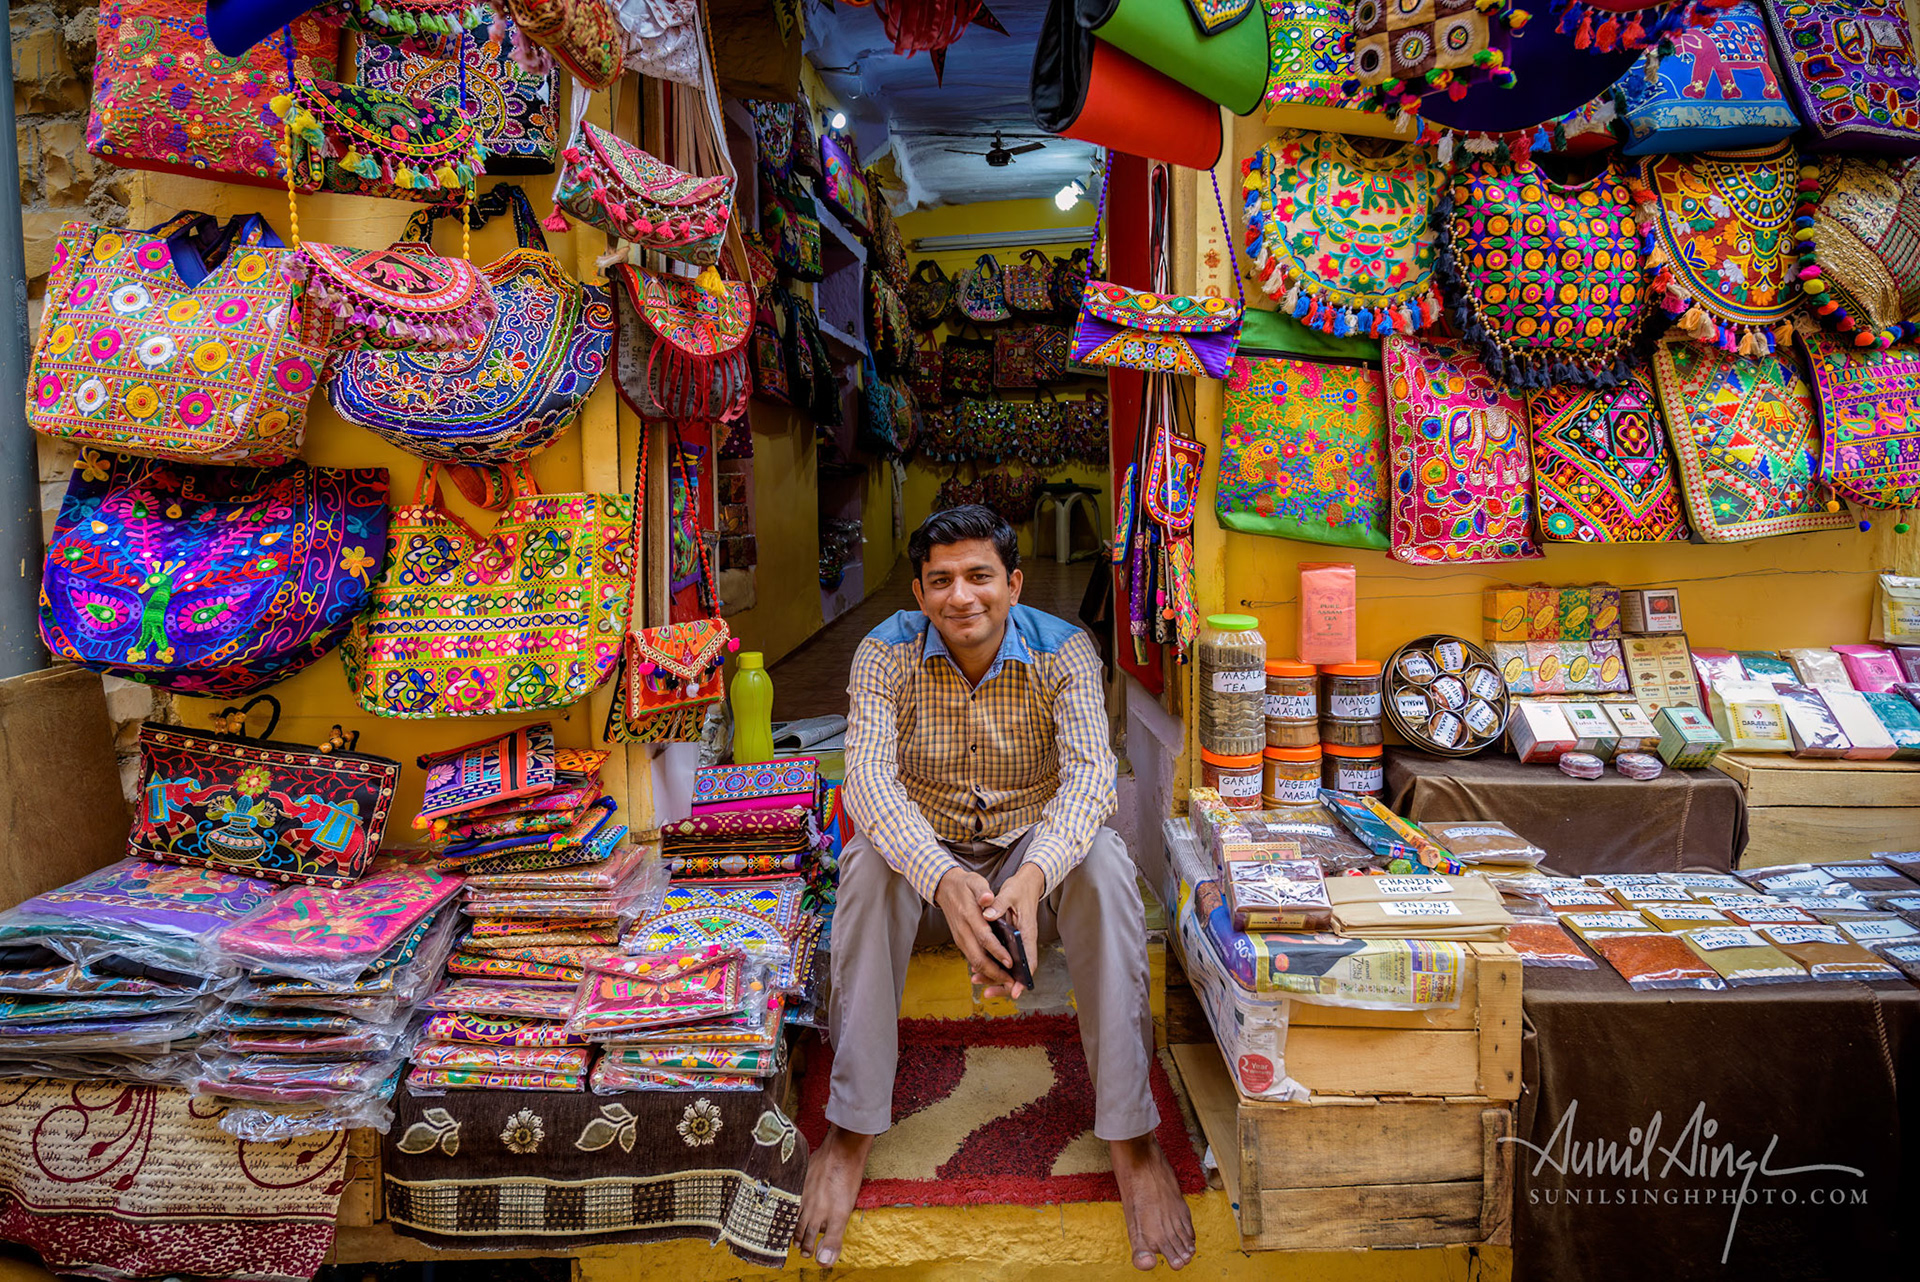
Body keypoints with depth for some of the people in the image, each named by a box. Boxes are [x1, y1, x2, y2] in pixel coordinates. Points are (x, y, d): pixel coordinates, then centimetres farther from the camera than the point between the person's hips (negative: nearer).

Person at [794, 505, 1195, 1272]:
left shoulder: (1063, 650, -12)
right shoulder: (885, 653, -12)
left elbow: (1090, 771, -26)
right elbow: (869, 775, -25)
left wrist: (1034, 876, -47)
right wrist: (945, 881, -45)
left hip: (1035, 853, 0)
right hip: (927, 854, 0)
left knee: (1103, 866, -32)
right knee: (868, 864, -32)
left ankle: (1131, 1136, -25)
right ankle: (850, 1131, -25)